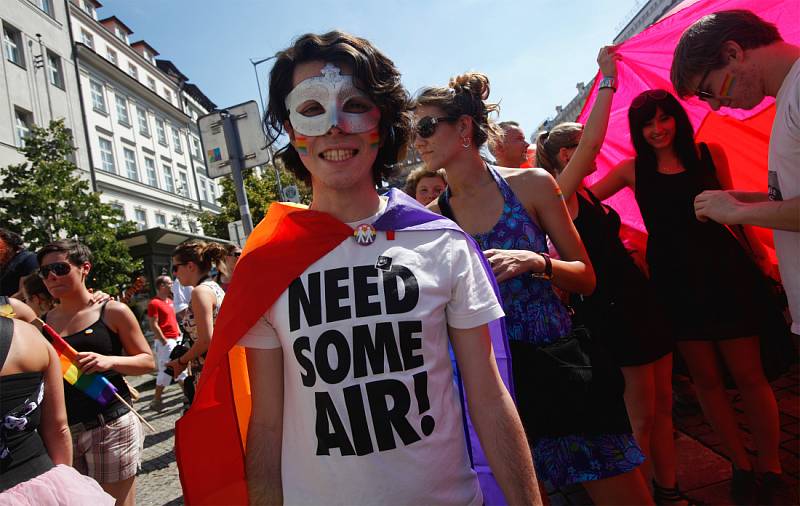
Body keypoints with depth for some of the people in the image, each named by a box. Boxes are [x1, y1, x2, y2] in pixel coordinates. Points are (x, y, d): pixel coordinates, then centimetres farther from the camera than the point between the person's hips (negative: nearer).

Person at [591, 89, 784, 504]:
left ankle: (770, 466, 21)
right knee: (706, 378, 8)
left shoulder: (710, 154, 4)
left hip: (724, 271, 0)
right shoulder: (633, 170, 3)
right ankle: (741, 465, 26)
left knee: (749, 375, 2)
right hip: (675, 281, 1)